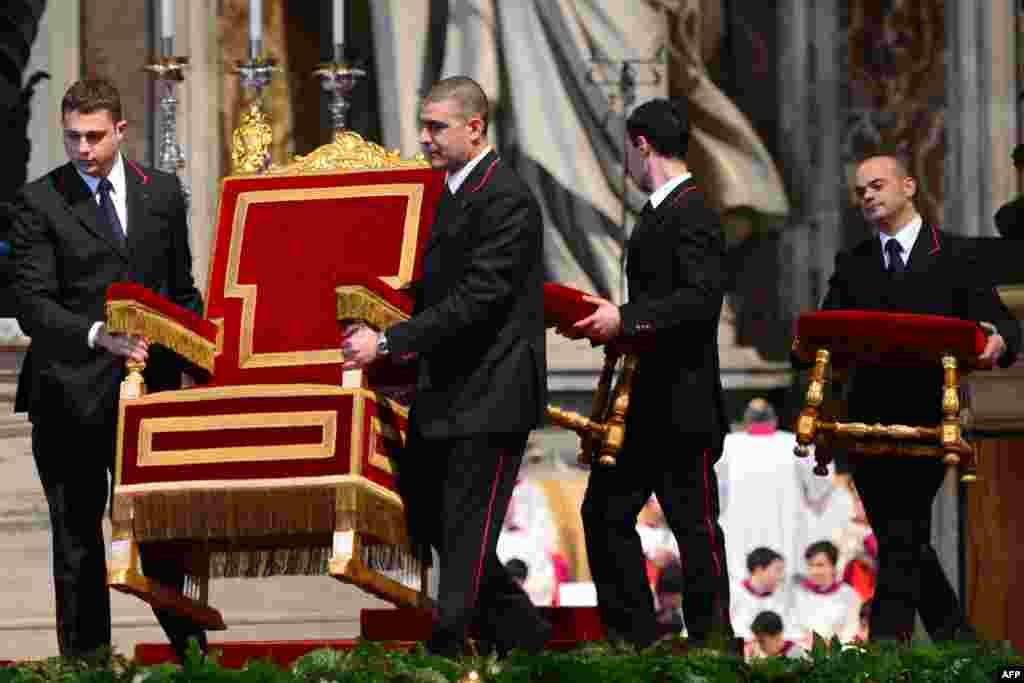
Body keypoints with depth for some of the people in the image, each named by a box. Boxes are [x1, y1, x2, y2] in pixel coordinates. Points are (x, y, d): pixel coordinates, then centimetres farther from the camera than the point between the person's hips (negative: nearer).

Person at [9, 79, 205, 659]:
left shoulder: (163, 192, 9)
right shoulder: (40, 202, -3)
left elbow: (182, 292, 16)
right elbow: (32, 305, -11)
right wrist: (97, 335, -26)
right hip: (70, 394, -2)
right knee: (77, 545, 6)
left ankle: (192, 654, 12)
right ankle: (85, 664, 11)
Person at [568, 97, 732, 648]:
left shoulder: (693, 213, -14)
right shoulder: (660, 212, 16)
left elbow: (702, 299, -24)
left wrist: (625, 319, -27)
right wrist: (611, 320, 13)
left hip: (682, 404, -10)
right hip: (643, 402, 10)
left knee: (694, 524, -2)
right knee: (606, 513, 8)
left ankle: (711, 640, 4)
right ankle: (632, 638, 13)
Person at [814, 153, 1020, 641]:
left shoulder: (954, 256, 6)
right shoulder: (852, 265, 17)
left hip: (929, 417, -5)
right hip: (870, 418, 5)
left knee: (901, 536, -13)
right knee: (905, 539, 8)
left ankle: (886, 647, -14)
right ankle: (956, 639, 19)